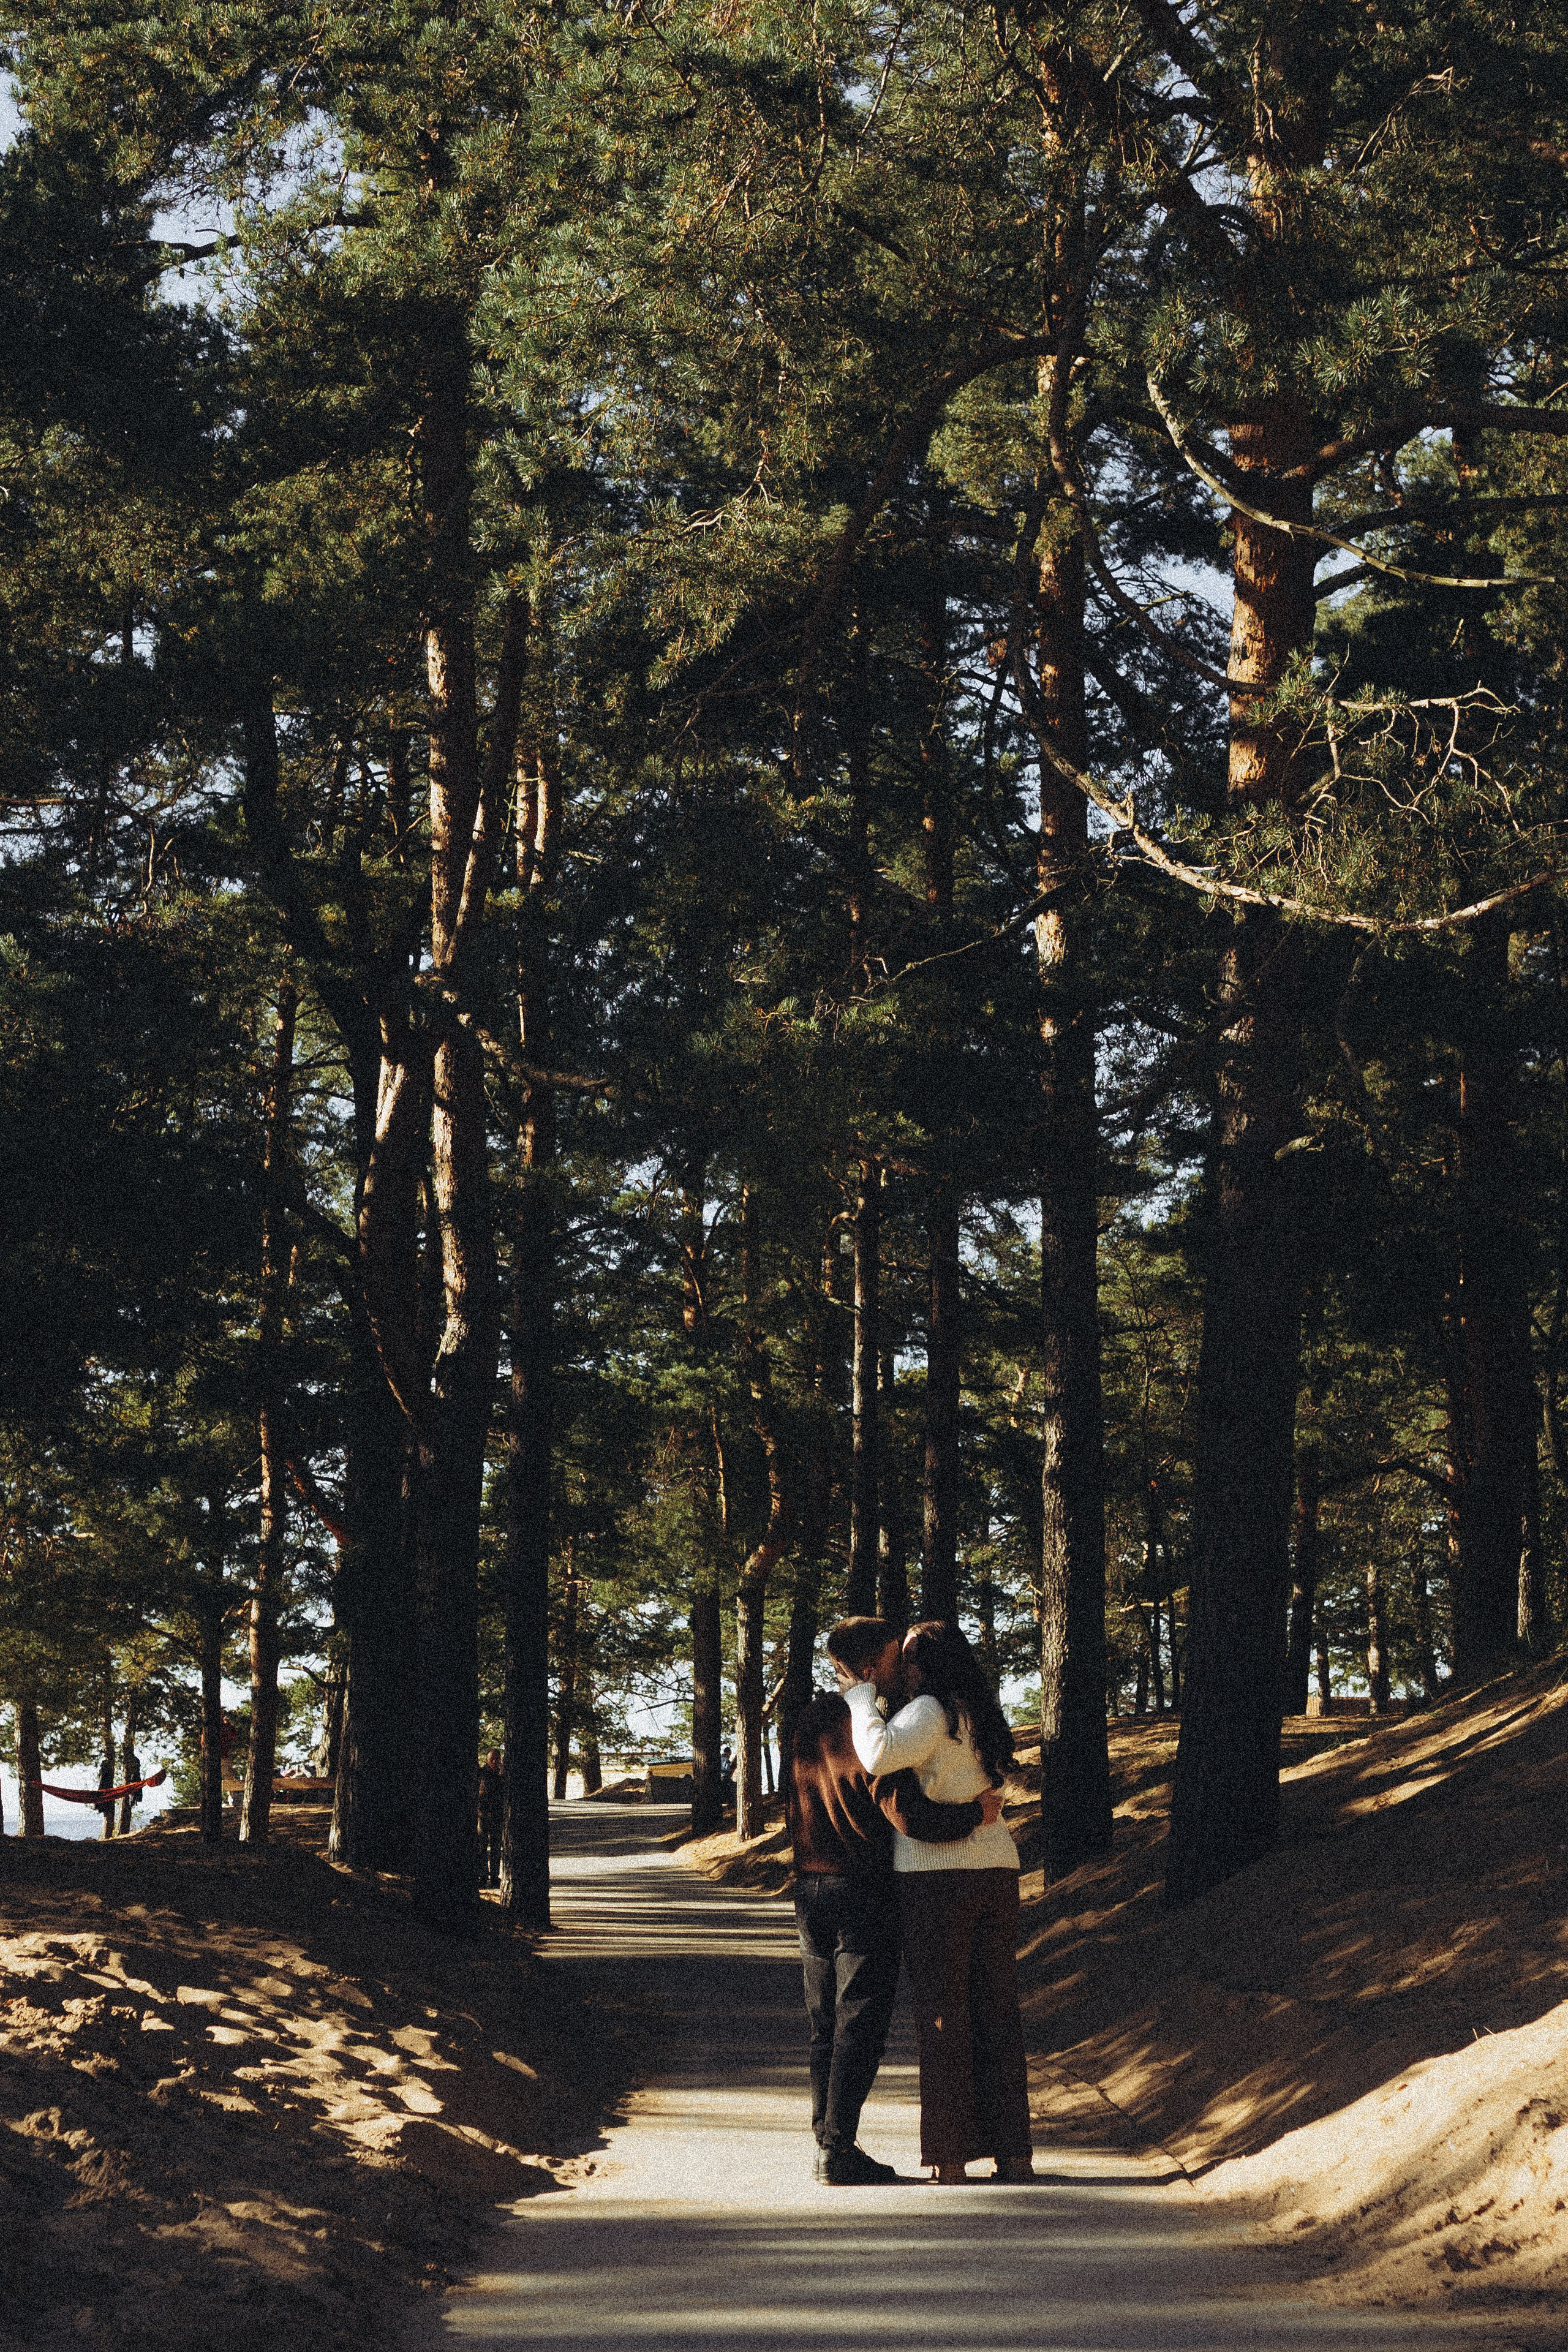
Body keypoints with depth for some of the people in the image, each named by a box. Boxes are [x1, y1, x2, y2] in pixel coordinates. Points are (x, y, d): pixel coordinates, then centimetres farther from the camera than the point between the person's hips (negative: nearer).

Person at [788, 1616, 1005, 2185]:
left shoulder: (809, 1721, 6)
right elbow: (912, 1818, -26)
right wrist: (978, 1812, -14)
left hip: (812, 1887, 7)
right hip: (864, 1892, -7)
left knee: (826, 2027, 12)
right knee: (859, 2027, -2)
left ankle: (826, 2144, 14)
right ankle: (840, 2153, -4)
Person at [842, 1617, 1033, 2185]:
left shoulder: (931, 1711, -10)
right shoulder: (981, 1717, 16)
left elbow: (879, 1755, -27)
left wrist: (861, 1696, -11)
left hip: (936, 1875, -7)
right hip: (996, 1870, 7)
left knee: (942, 2016, -1)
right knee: (997, 2013, 9)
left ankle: (950, 2158, 0)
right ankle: (1014, 2153, 10)